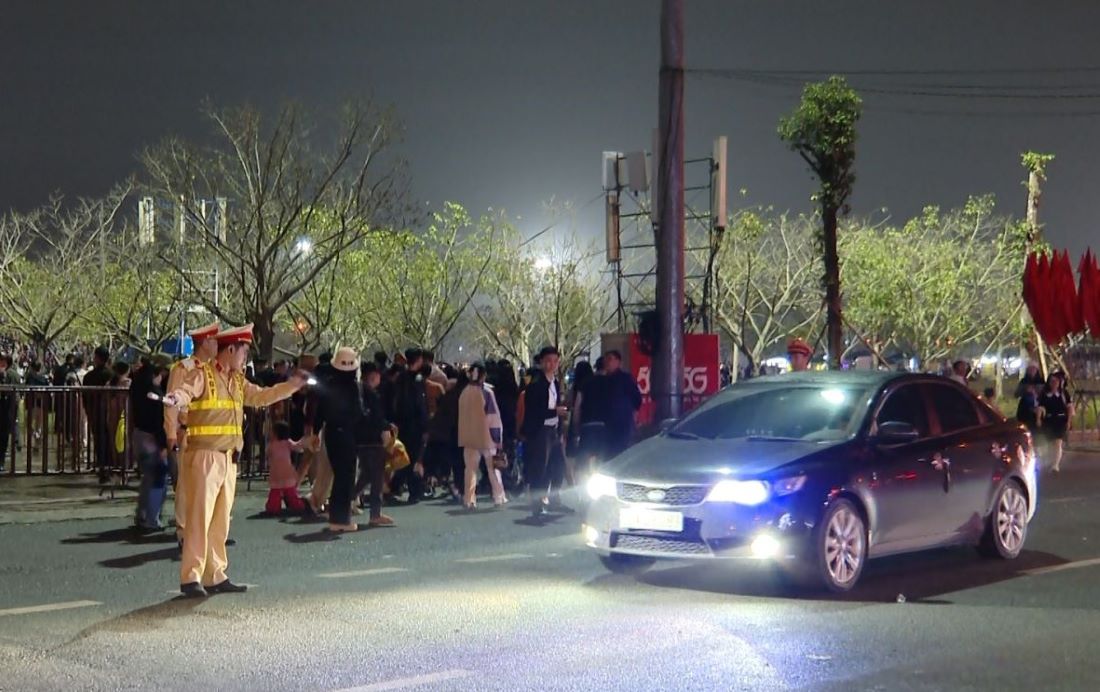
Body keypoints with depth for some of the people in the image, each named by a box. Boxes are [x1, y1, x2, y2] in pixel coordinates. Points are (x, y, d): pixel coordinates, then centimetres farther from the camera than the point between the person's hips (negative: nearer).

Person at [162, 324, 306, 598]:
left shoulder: (238, 381, 16)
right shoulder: (203, 374, -8)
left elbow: (261, 396, 25)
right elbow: (185, 391, -25)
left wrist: (292, 385, 21)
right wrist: (174, 398, -48)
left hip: (229, 458, 8)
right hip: (205, 455, -8)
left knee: (221, 520, 10)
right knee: (200, 517, -9)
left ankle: (215, 576, 16)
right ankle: (190, 578, -6)